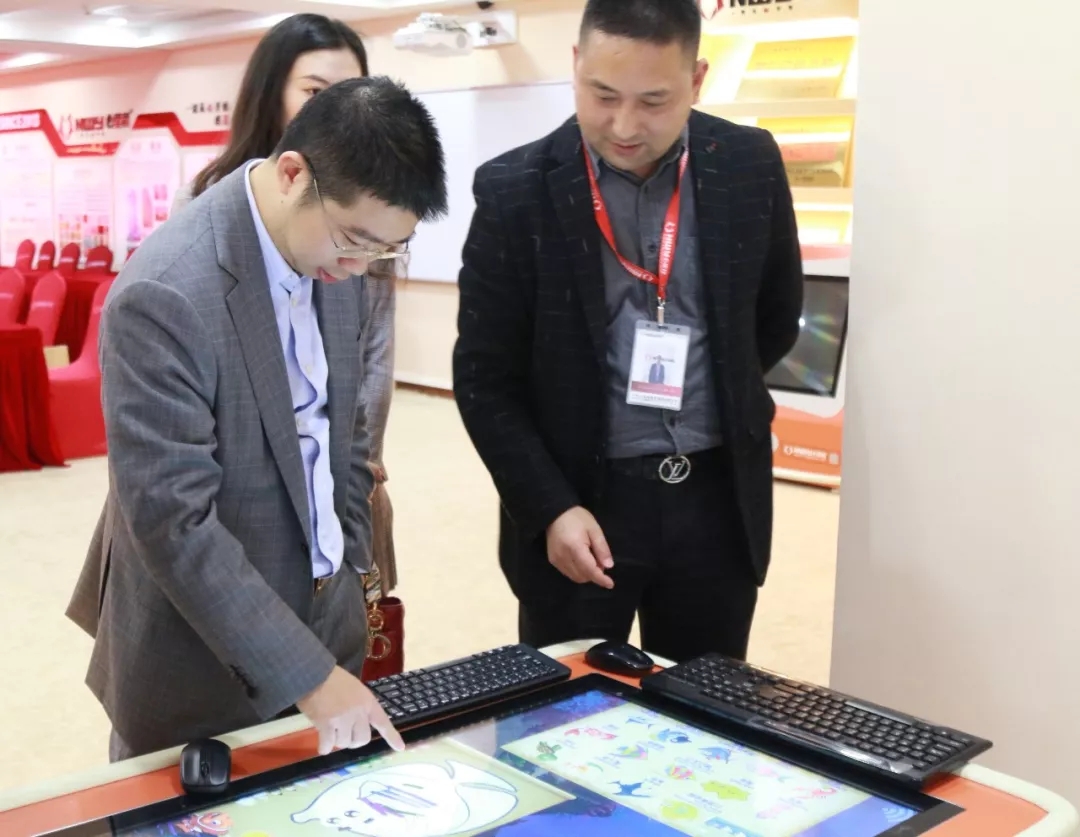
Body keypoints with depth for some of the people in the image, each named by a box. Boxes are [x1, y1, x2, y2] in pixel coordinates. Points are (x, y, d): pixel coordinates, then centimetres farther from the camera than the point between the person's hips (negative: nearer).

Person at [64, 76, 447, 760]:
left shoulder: (335, 260, -2)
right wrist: (307, 676, -23)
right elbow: (174, 523, -25)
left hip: (327, 618, 7)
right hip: (206, 661, -6)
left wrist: (350, 567, 10)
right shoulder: (163, 296, -25)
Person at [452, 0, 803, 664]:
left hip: (717, 499, 2)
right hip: (579, 500, -2)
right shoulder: (515, 191, -10)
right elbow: (484, 378, -6)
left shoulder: (750, 166, -3)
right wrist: (551, 508, -14)